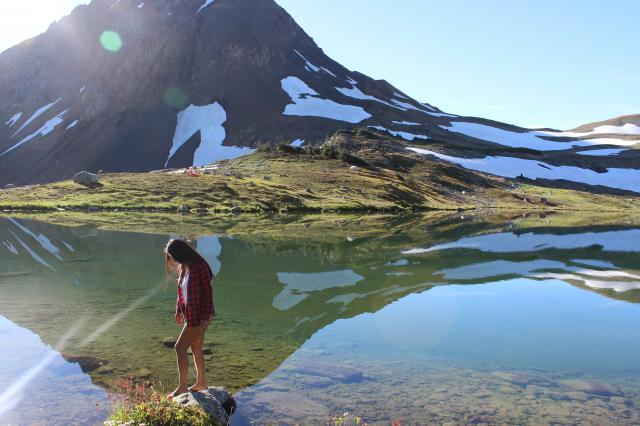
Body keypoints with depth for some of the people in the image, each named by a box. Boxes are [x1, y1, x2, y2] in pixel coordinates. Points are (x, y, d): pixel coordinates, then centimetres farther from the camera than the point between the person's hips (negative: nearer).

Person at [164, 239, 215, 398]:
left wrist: (205, 317, -20)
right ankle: (201, 383, 28)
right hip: (190, 314, 9)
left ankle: (182, 387, 5)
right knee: (196, 349, 15)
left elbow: (207, 291, -18)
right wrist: (179, 311, 13)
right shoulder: (183, 267, 8)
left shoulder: (199, 266, -18)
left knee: (180, 347, -5)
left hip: (199, 315, -8)